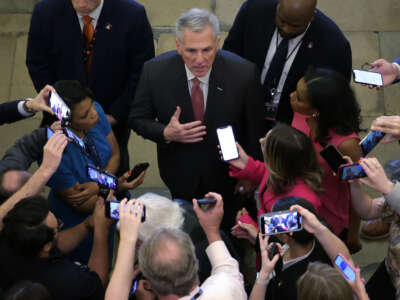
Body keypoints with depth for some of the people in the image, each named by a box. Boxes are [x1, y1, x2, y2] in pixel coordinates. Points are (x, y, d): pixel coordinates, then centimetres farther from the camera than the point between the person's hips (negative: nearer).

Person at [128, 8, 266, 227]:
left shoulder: (243, 73, -22)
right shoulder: (155, 71, -20)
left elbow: (255, 131, -9)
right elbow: (137, 119, -6)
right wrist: (166, 133, -26)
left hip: (227, 177, 0)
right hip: (180, 175, 1)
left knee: (227, 231, 20)